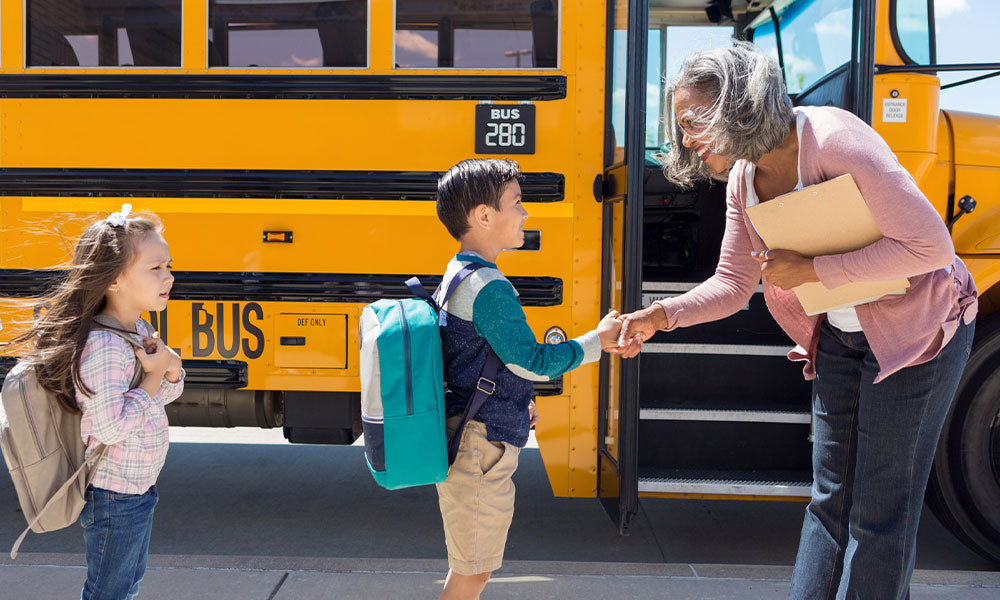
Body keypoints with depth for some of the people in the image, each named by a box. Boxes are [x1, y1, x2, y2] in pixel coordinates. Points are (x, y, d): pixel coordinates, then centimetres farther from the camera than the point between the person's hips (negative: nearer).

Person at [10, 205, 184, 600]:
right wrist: (154, 374, -23)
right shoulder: (102, 346, -27)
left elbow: (167, 394, 13)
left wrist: (171, 368, -9)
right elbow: (111, 427, -31)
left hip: (140, 487, 9)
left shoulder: (139, 331, 2)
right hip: (114, 498, -9)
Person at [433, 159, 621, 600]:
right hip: (480, 448, -10)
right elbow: (533, 362, -18)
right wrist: (597, 340, -8)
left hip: (458, 440, 10)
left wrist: (515, 399, 22)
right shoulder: (490, 287, -21)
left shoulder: (456, 274, 11)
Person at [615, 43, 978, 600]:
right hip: (840, 335, 7)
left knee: (881, 508, 0)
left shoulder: (834, 138, -25)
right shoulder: (744, 181, -2)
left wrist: (810, 270, -26)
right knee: (831, 495, 14)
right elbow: (732, 284, 5)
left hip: (917, 327, -7)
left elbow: (929, 245, -28)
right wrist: (660, 314, -12)